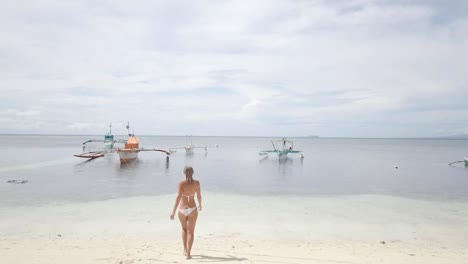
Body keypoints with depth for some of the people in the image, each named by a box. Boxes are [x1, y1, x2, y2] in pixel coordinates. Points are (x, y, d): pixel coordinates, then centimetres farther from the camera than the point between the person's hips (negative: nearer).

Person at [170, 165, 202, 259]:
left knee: (184, 229, 25)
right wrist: (200, 205, 22)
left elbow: (178, 197, -20)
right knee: (190, 232, 8)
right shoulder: (197, 183, -7)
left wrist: (173, 211, -19)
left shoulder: (181, 183, -12)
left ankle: (185, 250, 30)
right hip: (192, 209, 0)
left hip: (182, 209, 0)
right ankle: (188, 254, 3)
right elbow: (199, 196, 2)